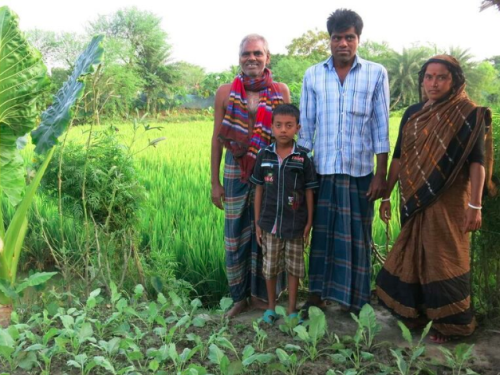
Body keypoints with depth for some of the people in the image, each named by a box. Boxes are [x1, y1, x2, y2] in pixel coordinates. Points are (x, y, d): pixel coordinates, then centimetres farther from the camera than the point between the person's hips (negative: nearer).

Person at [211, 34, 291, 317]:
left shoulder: (281, 91, 1)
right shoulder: (226, 92, 1)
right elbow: (217, 139, 3)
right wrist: (215, 183, 1)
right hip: (236, 172, 0)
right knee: (236, 234, 7)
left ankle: (261, 294, 26)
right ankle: (239, 296, 24)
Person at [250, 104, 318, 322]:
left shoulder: (303, 158, -6)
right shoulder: (264, 155, -3)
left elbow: (309, 192, -1)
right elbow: (259, 190, 2)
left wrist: (309, 223, -3)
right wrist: (257, 222, 2)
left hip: (295, 224, -1)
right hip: (270, 223, 1)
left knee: (294, 267, 12)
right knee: (270, 267, 12)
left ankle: (292, 309, 28)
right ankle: (271, 306, 32)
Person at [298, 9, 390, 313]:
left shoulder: (376, 74, 1)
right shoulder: (313, 75, 5)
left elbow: (381, 127, 1)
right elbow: (306, 126, 7)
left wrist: (381, 174, -3)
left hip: (360, 171, -1)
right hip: (323, 170, 1)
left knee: (358, 236, 7)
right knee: (322, 233, 8)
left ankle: (356, 300, 23)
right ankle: (317, 296, 22)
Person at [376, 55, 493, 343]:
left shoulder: (468, 115, -6)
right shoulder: (412, 114, 8)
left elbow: (476, 162, -10)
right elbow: (398, 157, 9)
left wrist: (475, 205, -17)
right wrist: (387, 195, 9)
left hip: (448, 202, -5)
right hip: (413, 202, 5)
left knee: (444, 261, 2)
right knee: (411, 258, 13)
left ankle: (447, 324, 20)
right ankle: (413, 314, 31)